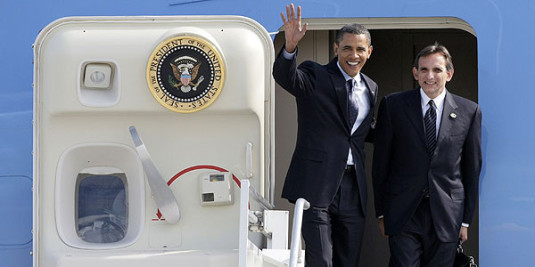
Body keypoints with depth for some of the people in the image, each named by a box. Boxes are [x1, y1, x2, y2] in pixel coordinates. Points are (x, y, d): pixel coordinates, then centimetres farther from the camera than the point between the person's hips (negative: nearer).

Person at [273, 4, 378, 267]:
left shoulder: (370, 88, 15)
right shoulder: (315, 76, -3)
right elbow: (285, 76, -24)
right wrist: (290, 46, -43)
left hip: (353, 186, 6)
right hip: (317, 184, -6)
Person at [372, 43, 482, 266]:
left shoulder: (469, 111, 4)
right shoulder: (393, 105, 2)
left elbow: (472, 168, 8)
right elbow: (380, 162, 5)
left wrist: (466, 219, 7)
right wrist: (381, 212, 3)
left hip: (447, 215, 1)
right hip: (403, 214, -1)